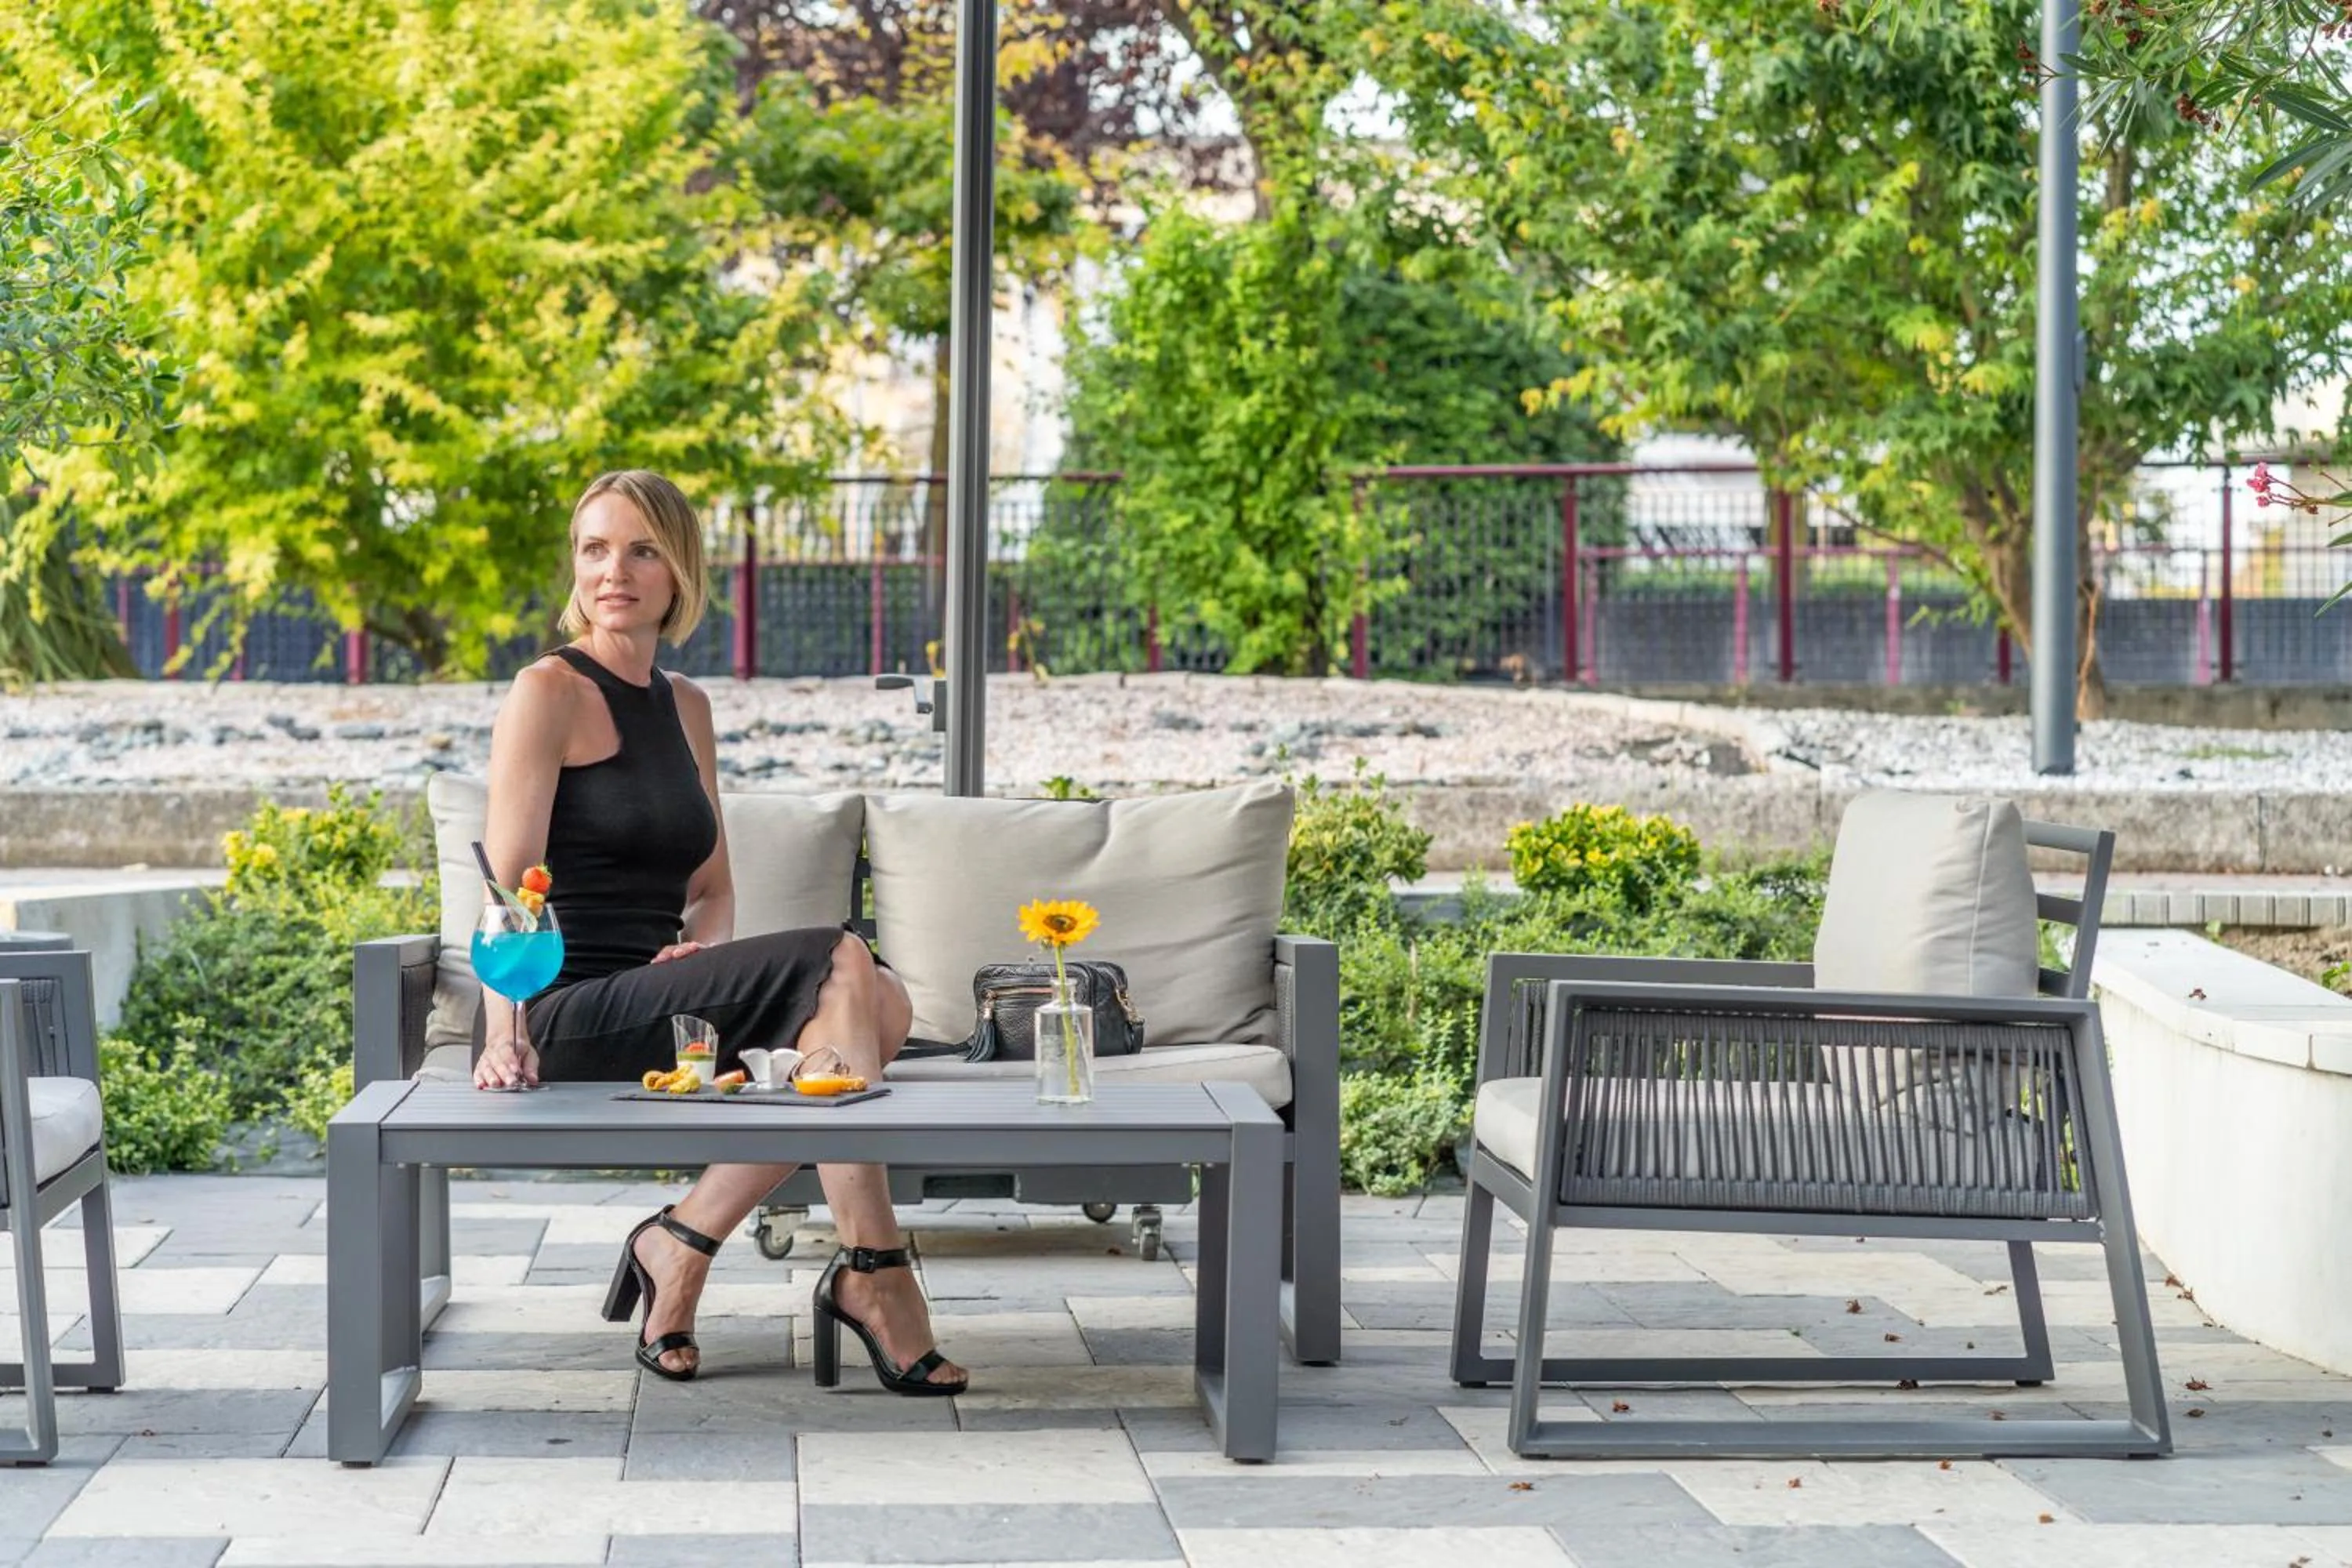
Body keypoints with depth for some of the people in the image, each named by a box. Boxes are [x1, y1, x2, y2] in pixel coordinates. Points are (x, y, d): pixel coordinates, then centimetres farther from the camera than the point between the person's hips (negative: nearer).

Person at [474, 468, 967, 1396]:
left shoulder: (686, 707, 19)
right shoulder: (549, 693, -3)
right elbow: (509, 884, -12)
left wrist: (702, 944, -2)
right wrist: (504, 1035, -25)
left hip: (659, 998, 7)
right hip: (576, 1013, -7)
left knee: (881, 1004, -19)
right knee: (838, 965, -25)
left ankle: (683, 1242, -14)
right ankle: (871, 1275, -24)